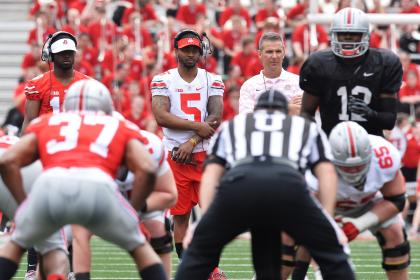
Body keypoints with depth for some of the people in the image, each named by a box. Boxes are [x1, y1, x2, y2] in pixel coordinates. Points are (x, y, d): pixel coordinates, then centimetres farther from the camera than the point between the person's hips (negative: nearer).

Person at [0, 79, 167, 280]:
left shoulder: (45, 123, 33)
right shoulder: (120, 128, 31)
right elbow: (147, 170, 14)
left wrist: (23, 204, 28)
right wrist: (132, 211, 24)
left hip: (50, 186, 1)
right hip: (98, 188, -1)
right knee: (139, 247, 25)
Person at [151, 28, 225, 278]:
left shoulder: (212, 81, 7)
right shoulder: (163, 80, 3)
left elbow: (216, 118, -4)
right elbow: (161, 117, -10)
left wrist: (192, 142, -14)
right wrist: (198, 127, -14)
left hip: (206, 154, 1)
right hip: (176, 155, -1)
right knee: (180, 214, 2)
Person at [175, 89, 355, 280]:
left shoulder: (231, 126, 40)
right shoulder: (306, 127, 39)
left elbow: (211, 174, 27)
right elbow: (326, 173, 26)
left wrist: (203, 219, 22)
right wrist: (327, 220, 23)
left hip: (238, 184, 1)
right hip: (287, 185, -1)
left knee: (200, 253, 22)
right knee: (331, 252, 17)